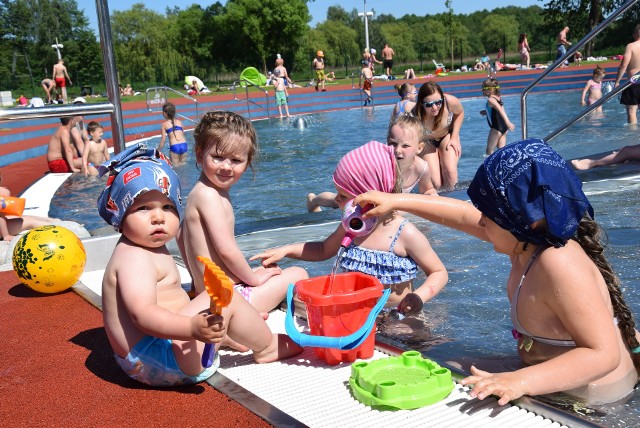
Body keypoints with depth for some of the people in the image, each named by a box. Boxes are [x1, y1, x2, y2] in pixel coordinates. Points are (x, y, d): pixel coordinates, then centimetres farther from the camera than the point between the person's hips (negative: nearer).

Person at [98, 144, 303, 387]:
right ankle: (266, 347, 6)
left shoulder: (152, 250, 12)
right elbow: (142, 314, -32)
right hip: (157, 361, -12)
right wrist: (192, 327, -43)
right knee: (227, 299, -13)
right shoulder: (134, 258, -21)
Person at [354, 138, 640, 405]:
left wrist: (520, 382, -46)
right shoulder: (532, 238, -8)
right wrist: (396, 201, 9)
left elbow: (602, 354, -36)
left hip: (586, 397, -8)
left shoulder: (559, 264, -34)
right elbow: (463, 216, 5)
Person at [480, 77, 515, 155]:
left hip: (496, 128, -9)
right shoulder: (498, 97, 11)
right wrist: (486, 112, 28)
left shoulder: (491, 100, -14)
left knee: (489, 151, -2)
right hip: (504, 128, 9)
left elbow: (500, 110, -28)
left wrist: (508, 123, -38)